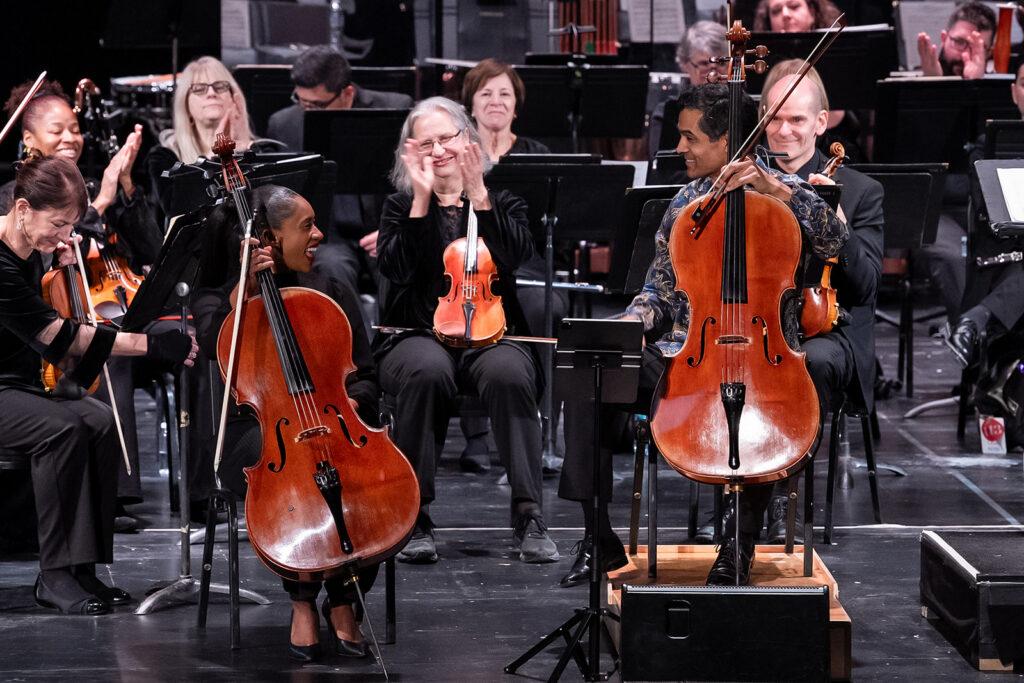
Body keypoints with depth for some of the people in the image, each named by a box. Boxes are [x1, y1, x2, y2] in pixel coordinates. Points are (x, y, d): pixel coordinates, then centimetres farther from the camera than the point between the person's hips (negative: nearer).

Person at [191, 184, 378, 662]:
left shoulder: (334, 294, 14)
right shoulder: (216, 296, 6)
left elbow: (365, 379, 14)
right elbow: (214, 344, -18)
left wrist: (351, 400, -8)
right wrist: (246, 286, -19)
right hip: (258, 431, -3)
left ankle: (343, 602, -11)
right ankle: (303, 603, -21)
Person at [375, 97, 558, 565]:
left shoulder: (503, 204, 15)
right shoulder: (401, 207, 15)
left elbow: (514, 257, -7)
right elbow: (396, 268, -5)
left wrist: (477, 193, -9)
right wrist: (422, 199, -6)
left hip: (492, 335, 0)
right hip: (419, 334, 0)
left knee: (508, 372, -36)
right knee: (428, 370, -38)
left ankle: (528, 516, -35)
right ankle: (414, 517, -31)